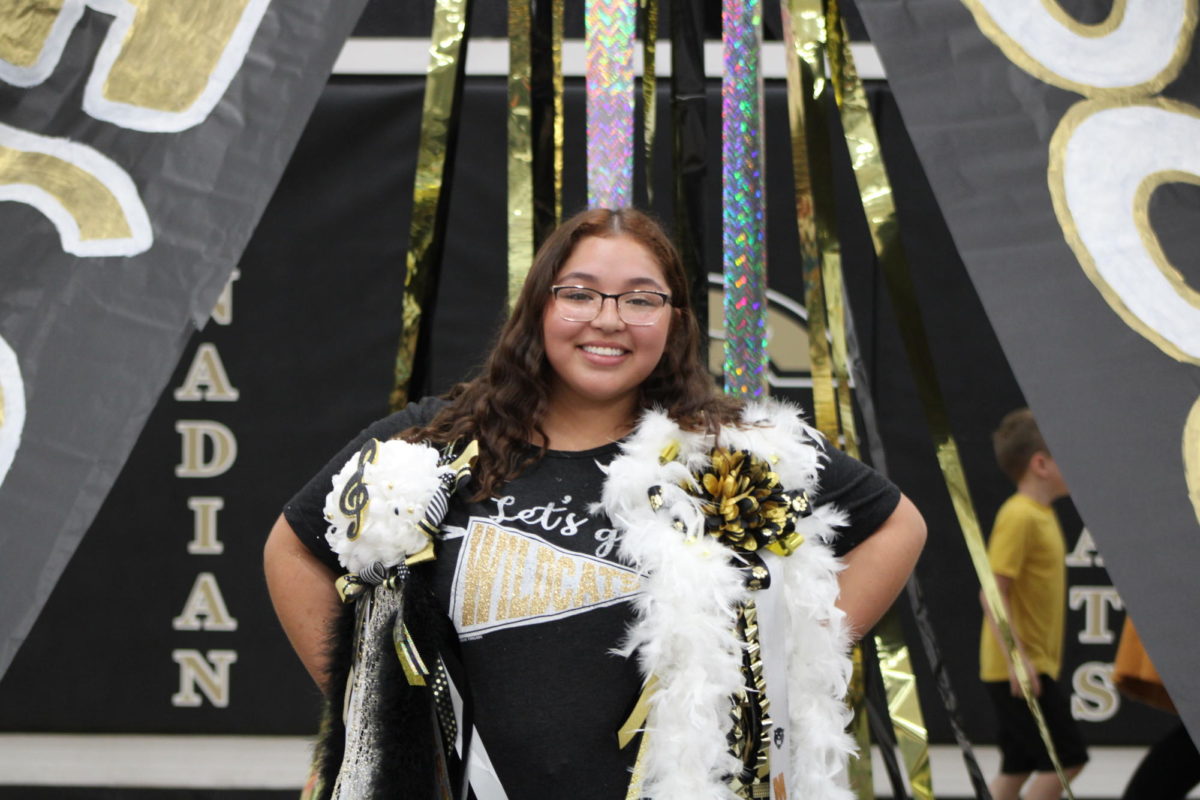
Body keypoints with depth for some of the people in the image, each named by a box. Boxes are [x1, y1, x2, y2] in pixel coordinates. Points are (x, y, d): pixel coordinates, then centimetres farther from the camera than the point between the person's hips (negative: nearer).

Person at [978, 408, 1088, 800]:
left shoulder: (1042, 514, 13)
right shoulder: (1019, 516, -16)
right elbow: (992, 593, -21)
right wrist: (1018, 658, -26)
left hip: (1034, 666, 10)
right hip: (1019, 668, -10)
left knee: (1020, 765, 11)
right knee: (1065, 759, -9)